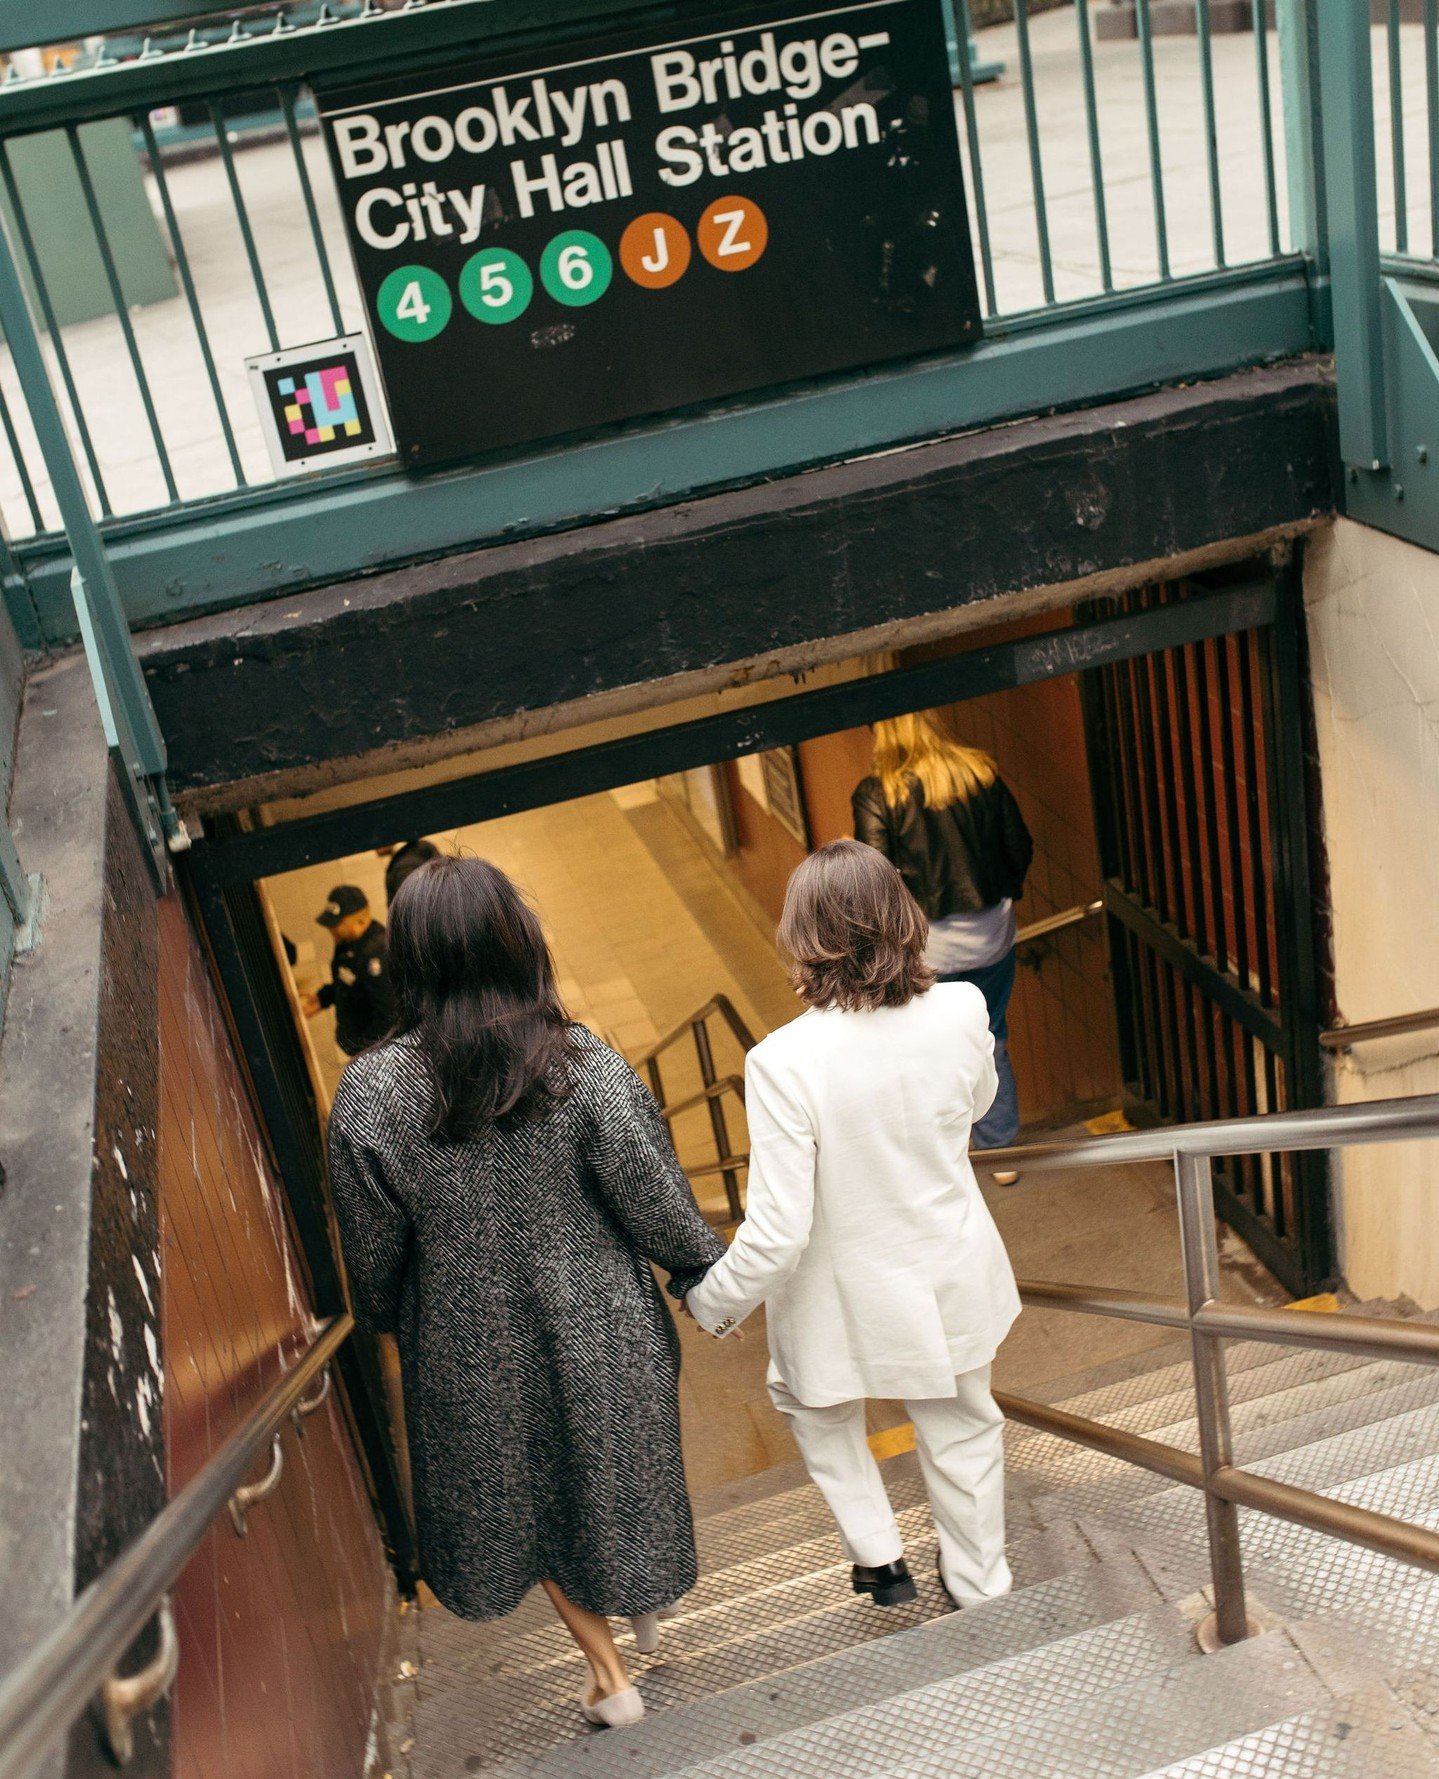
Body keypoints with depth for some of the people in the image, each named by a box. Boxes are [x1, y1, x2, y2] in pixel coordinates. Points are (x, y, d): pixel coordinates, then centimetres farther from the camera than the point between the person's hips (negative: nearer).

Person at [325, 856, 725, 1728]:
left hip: (472, 1357, 1)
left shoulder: (370, 1094, -19)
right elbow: (659, 1205, -13)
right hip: (601, 1339, 0)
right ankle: (645, 1607, 52)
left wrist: (387, 1322, 15)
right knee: (615, 1469, 27)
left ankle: (609, 1671, 37)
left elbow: (374, 1255, -6)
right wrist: (708, 1278, 6)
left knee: (521, 1493, 25)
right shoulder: (584, 1068, -22)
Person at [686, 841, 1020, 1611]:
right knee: (962, 1425, 27)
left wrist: (711, 1303, -9)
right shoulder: (962, 1010, -19)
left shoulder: (784, 1062, -32)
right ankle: (982, 1585, 47)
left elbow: (777, 1234, -26)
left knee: (814, 1403, 30)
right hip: (954, 1276, 4)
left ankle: (878, 1556, 36)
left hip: (850, 1299, -3)